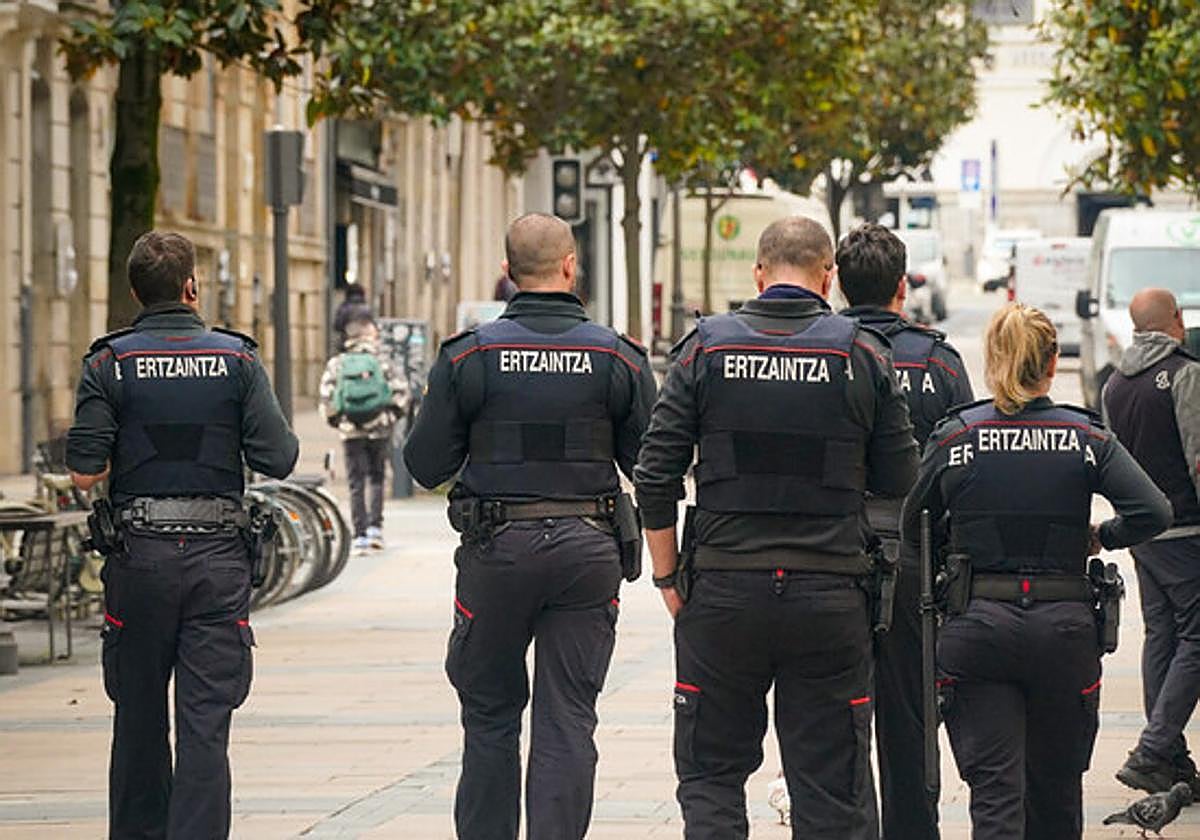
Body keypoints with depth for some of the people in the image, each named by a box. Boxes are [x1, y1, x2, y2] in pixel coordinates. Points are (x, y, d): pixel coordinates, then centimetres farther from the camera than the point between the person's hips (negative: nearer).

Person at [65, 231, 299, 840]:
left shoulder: (110, 364, -3)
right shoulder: (236, 359, -2)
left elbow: (84, 474, -9)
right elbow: (278, 460, -7)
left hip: (140, 557, 1)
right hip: (218, 558, -1)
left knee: (139, 718, 13)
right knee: (206, 721, -1)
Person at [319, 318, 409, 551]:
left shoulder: (336, 365, 3)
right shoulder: (381, 361, 2)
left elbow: (326, 398, -4)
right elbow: (401, 390, -5)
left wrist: (335, 421, 8)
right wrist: (395, 415, 7)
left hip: (351, 432, 0)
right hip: (379, 429, 0)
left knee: (356, 484, 3)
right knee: (376, 479, 14)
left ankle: (360, 534, -2)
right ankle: (375, 526, 2)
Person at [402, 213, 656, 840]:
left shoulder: (469, 356, -5)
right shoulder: (616, 358, -2)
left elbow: (426, 465, -3)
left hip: (496, 550, 0)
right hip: (586, 549, 0)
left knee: (490, 713, 12)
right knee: (567, 719, 3)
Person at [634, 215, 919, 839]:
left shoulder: (707, 348, 0)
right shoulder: (861, 353, -1)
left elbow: (655, 478, -2)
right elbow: (900, 482, 1)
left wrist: (668, 577, 8)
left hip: (723, 593, 0)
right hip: (830, 595, 0)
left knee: (710, 772, 11)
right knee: (831, 789, 6)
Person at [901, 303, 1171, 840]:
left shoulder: (953, 437, -1)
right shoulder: (1087, 437, 0)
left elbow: (914, 532, 7)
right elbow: (1153, 513, -11)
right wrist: (1100, 538, 7)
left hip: (976, 628, -1)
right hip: (1064, 628, 1)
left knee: (994, 793, -4)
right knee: (1056, 789, 17)